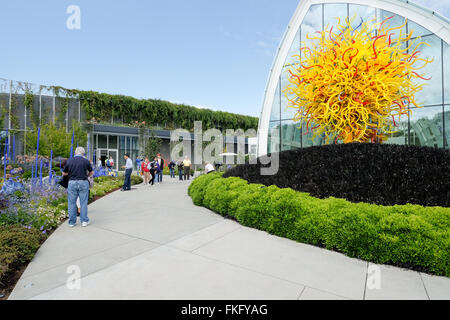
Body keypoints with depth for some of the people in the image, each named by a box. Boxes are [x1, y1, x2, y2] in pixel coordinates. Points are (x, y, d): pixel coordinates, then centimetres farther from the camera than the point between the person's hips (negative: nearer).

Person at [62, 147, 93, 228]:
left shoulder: (69, 161, 2)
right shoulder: (86, 161, -1)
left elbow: (64, 173, 12)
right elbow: (91, 172, 12)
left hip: (72, 182, 1)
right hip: (83, 182, -1)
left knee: (71, 203, 9)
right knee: (83, 202, 6)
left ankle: (72, 222, 15)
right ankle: (84, 221, 11)